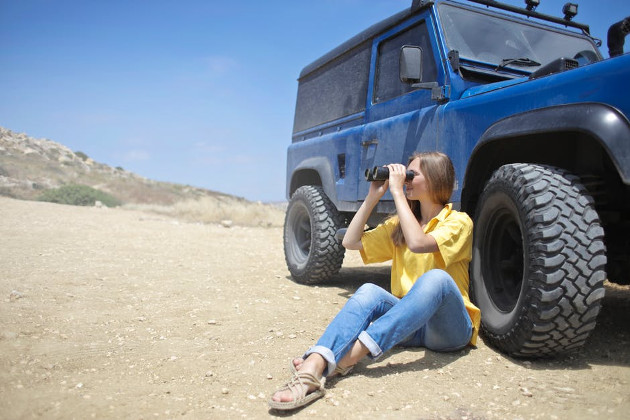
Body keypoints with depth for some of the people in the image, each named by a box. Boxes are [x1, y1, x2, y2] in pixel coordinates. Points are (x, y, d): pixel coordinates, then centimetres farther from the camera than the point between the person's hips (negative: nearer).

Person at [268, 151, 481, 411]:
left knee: (436, 278, -36)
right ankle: (312, 369, -48)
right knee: (369, 292, -26)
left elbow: (417, 243, -24)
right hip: (409, 324, 5)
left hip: (449, 329, -4)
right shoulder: (399, 224, 15)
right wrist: (373, 196, 3)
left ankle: (347, 357, -47)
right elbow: (351, 241, 7)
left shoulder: (458, 222, -4)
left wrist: (397, 191, -18)